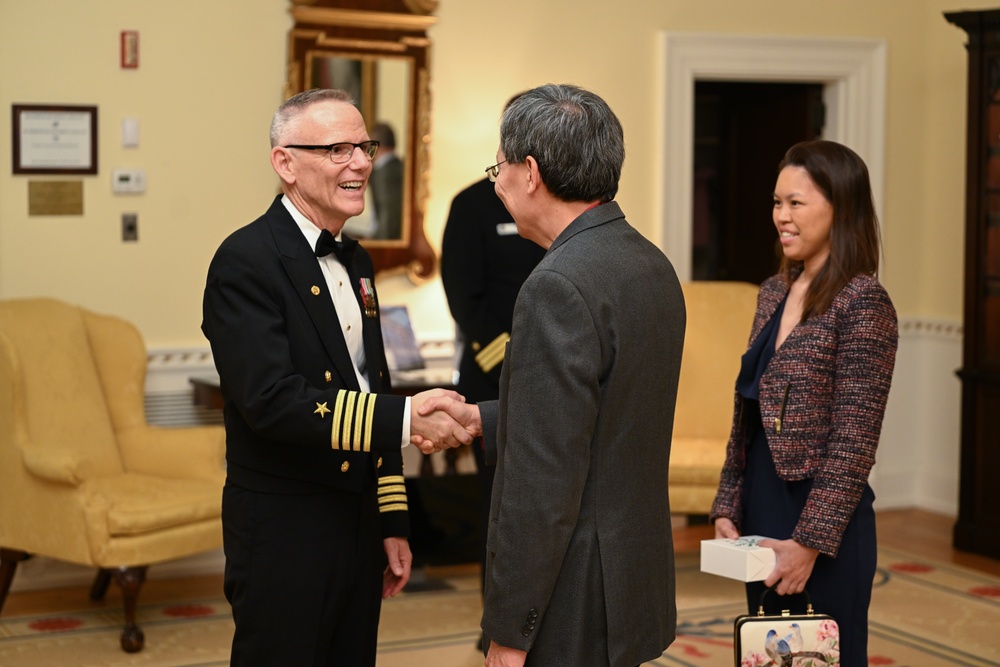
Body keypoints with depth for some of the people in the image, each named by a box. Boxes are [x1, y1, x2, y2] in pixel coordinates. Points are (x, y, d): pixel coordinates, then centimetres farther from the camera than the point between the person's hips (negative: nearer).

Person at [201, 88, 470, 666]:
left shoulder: (355, 261, 13)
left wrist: (393, 522, 15)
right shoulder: (247, 261, -14)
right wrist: (405, 418, -30)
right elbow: (272, 400, -25)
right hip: (285, 533, -8)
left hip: (359, 526, 8)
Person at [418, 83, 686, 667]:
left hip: (573, 612, -9)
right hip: (634, 578, 9)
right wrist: (484, 419, 18)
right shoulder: (652, 265, 7)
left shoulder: (560, 288, -21)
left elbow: (543, 480, -23)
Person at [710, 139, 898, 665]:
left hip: (821, 521, -7)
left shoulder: (862, 303, -13)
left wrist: (811, 541, -17)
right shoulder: (774, 293, 9)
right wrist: (727, 507, 7)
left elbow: (854, 441, -16)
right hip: (761, 509, 7)